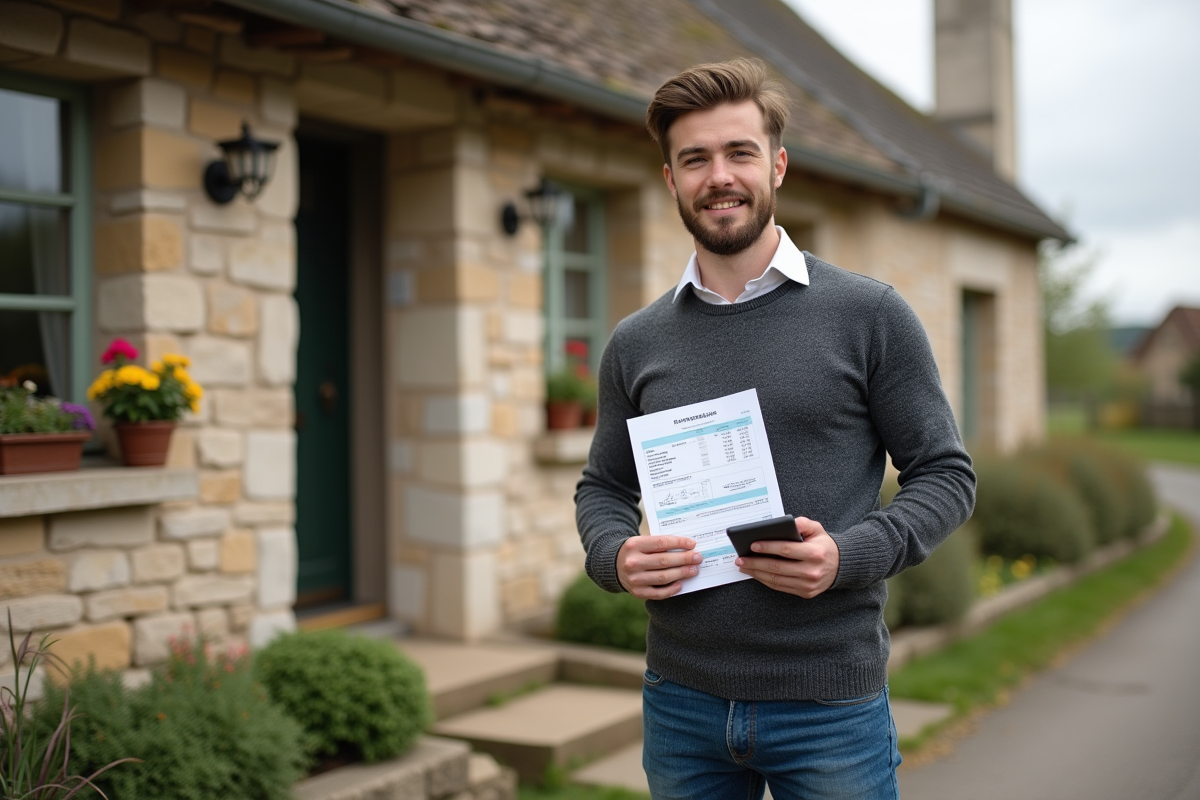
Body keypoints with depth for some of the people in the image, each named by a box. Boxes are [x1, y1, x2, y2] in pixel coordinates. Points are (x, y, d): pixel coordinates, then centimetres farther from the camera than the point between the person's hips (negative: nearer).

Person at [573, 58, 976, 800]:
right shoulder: (636, 342, 6)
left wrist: (848, 555, -18)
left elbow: (946, 474, -2)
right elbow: (603, 487, 13)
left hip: (830, 703, -3)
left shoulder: (870, 315, -3)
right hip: (680, 700, 3)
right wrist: (616, 557, -8)